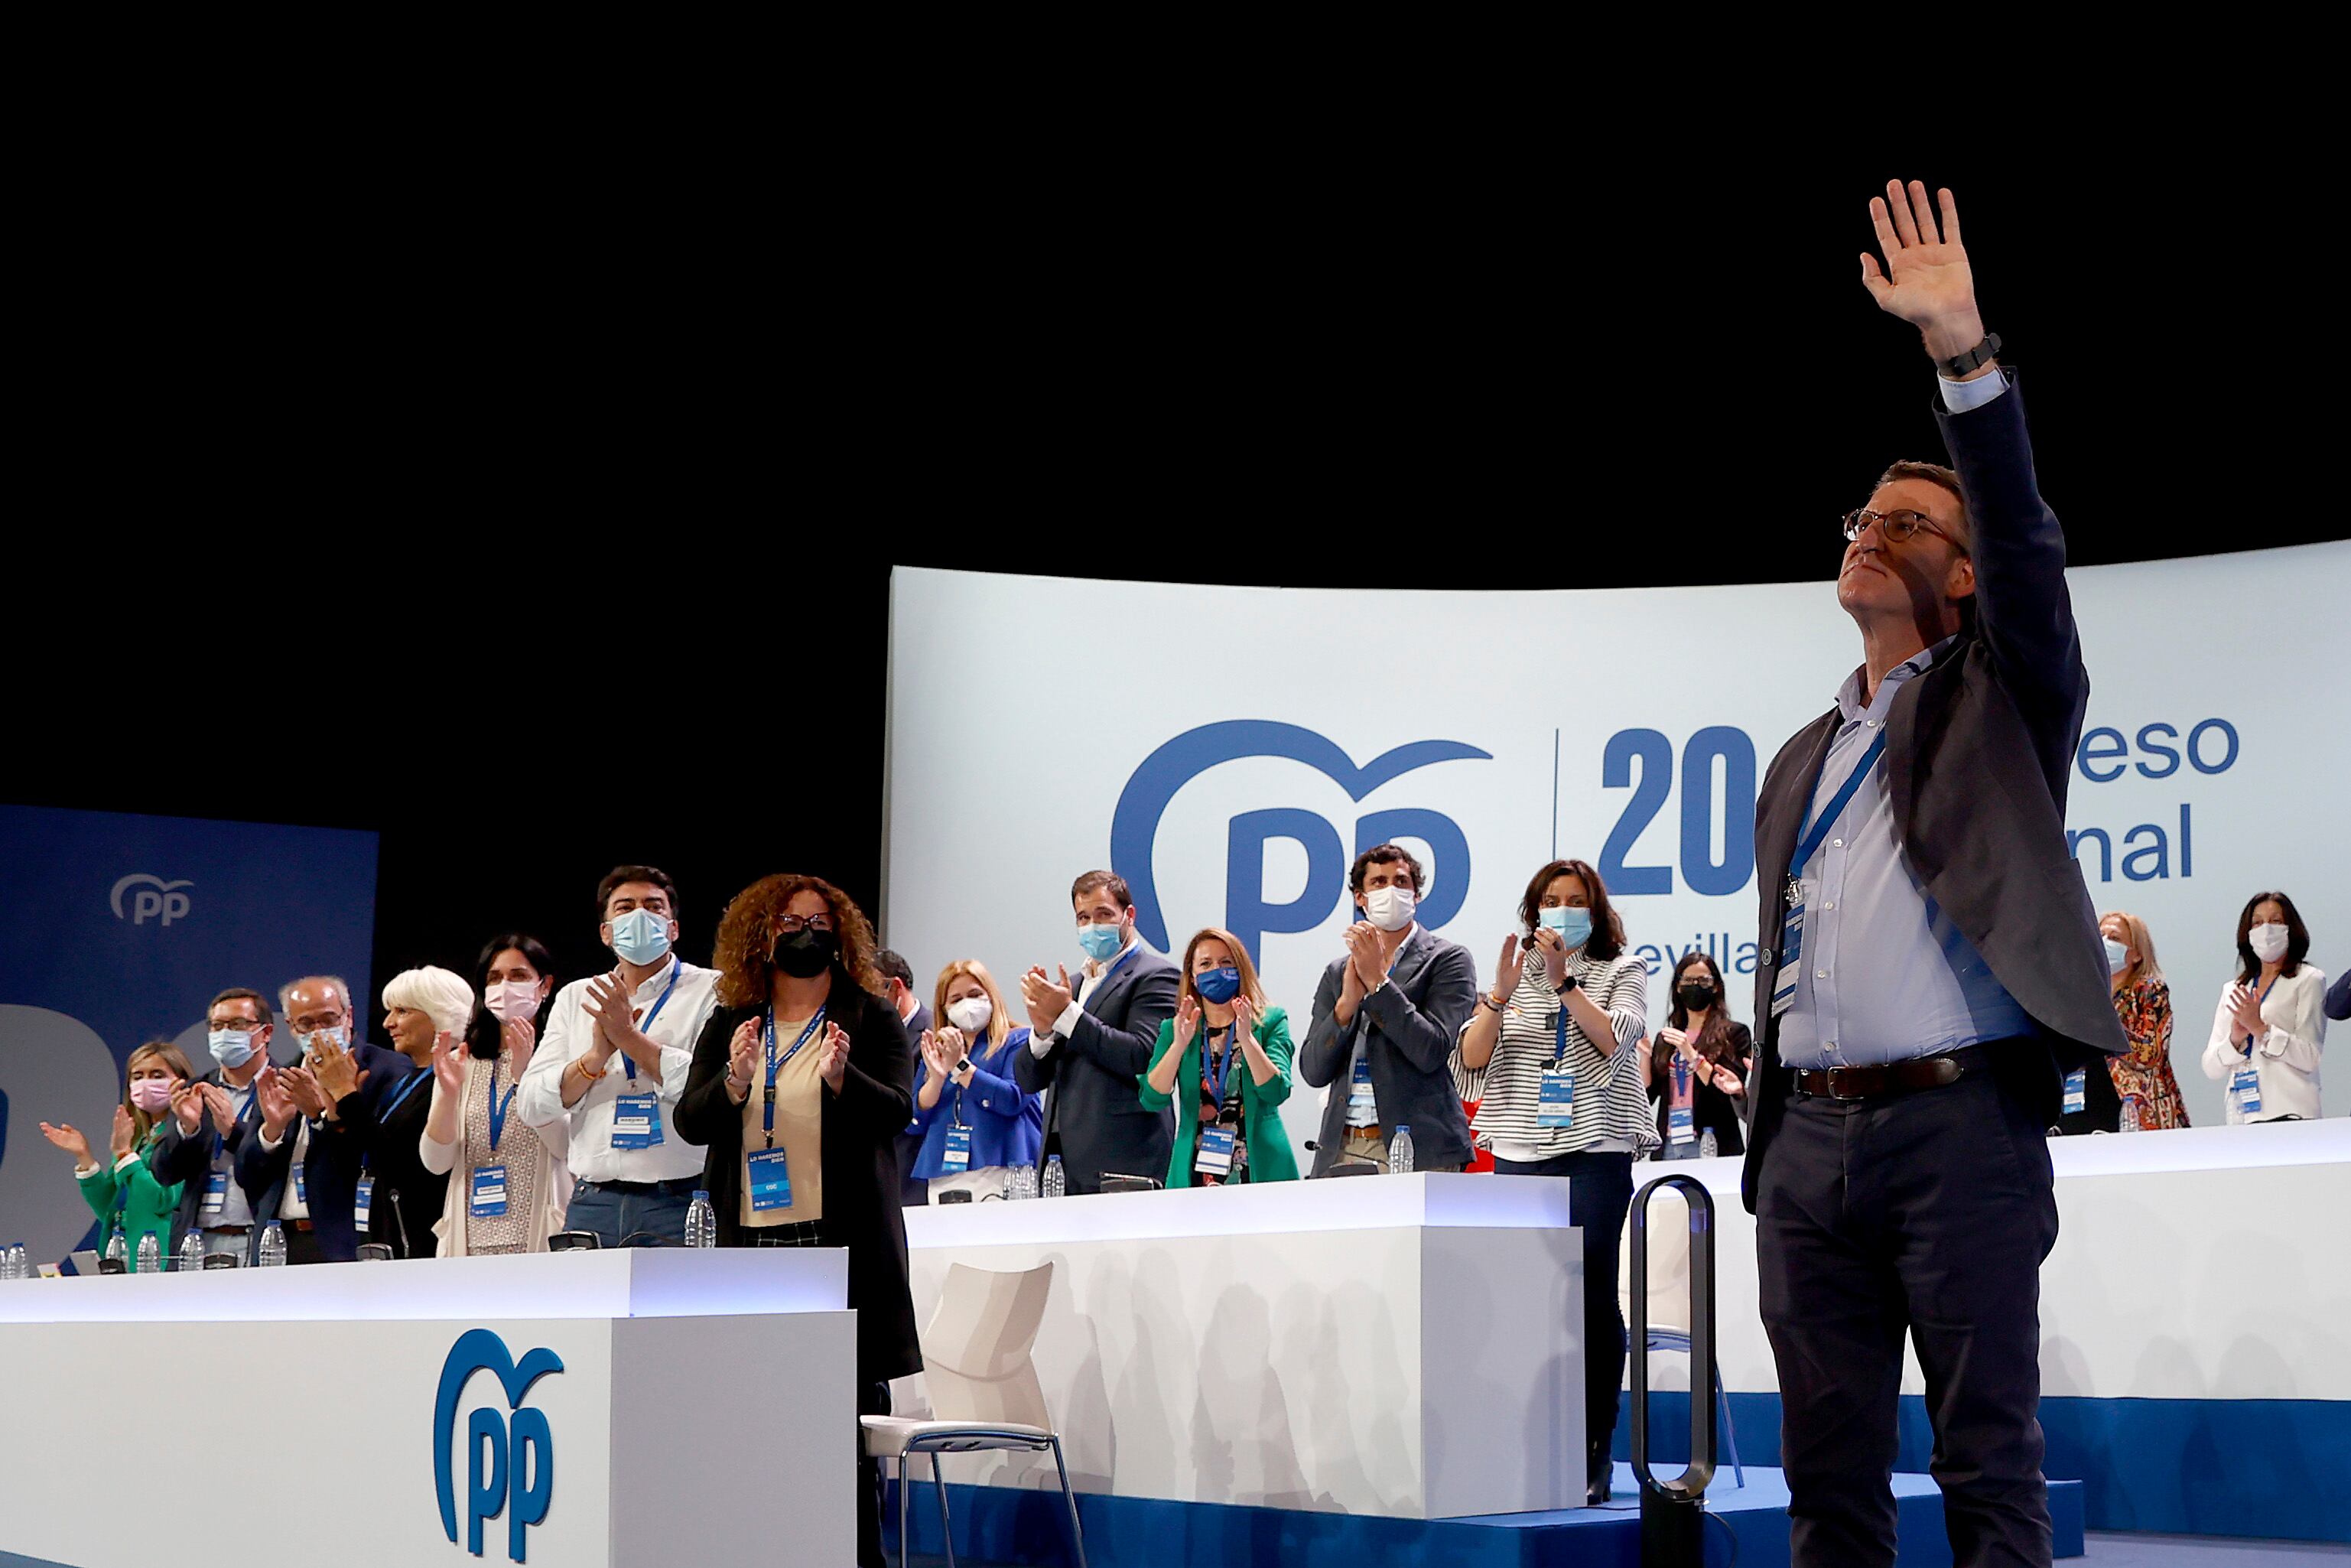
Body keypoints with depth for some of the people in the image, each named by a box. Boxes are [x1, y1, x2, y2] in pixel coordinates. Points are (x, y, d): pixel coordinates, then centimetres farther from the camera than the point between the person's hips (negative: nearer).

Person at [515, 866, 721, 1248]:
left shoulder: (713, 992, 6)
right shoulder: (574, 997, 18)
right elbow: (531, 1107, 10)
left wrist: (630, 1039, -8)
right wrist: (597, 1055, -5)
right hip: (593, 1204, 3)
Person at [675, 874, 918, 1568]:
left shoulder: (872, 1019, 6)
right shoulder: (729, 1025, 14)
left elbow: (897, 1109, -6)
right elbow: (689, 1121, 5)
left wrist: (841, 1078, -25)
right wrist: (734, 1082, -15)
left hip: (845, 1243, -3)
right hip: (752, 1243, 3)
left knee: (851, 1408, -4)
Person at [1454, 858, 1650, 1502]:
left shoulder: (1622, 972, 10)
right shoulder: (1518, 973, 17)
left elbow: (1614, 1040, -8)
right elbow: (1472, 1055, 6)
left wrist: (1563, 982, -13)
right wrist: (1500, 992, -8)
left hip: (1594, 1150, -3)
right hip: (1519, 1153, 3)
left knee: (1591, 1297, -8)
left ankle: (1594, 1453, -5)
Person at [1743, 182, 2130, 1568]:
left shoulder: (1996, 696, 9)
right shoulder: (1802, 764, 23)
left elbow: (2028, 543, -10)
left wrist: (1965, 352, -20)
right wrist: (1769, 1156, 16)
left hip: (1958, 1125, -5)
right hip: (1812, 1135, 5)